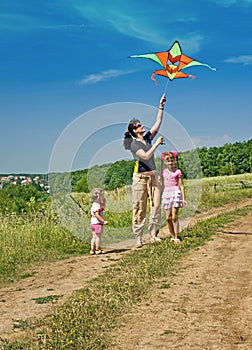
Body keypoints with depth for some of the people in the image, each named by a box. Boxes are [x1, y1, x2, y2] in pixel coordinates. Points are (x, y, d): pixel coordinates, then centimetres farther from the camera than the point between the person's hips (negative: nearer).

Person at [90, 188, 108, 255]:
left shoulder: (94, 205, 14)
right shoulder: (97, 206, -18)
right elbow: (97, 215, -26)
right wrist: (103, 221, -27)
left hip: (93, 223, 10)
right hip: (97, 224, -10)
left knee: (94, 237, 13)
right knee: (98, 237, -3)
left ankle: (92, 250, 15)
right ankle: (98, 250, 2)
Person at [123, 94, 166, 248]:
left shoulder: (148, 138, 11)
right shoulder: (134, 144, -7)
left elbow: (158, 122, 10)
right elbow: (146, 156, -19)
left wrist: (161, 107, 6)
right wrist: (157, 144, -15)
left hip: (153, 176, 6)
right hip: (140, 178, -6)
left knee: (156, 205, 1)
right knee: (139, 208, -2)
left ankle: (153, 234, 8)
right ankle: (139, 238, 2)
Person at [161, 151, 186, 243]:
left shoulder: (177, 171, -1)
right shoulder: (163, 171, 10)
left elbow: (181, 185, 1)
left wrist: (183, 198, -3)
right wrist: (161, 196, 17)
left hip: (175, 193, -4)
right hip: (166, 194, 4)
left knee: (174, 217, -8)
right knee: (168, 218, 3)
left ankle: (176, 237, -3)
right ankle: (172, 236, 15)